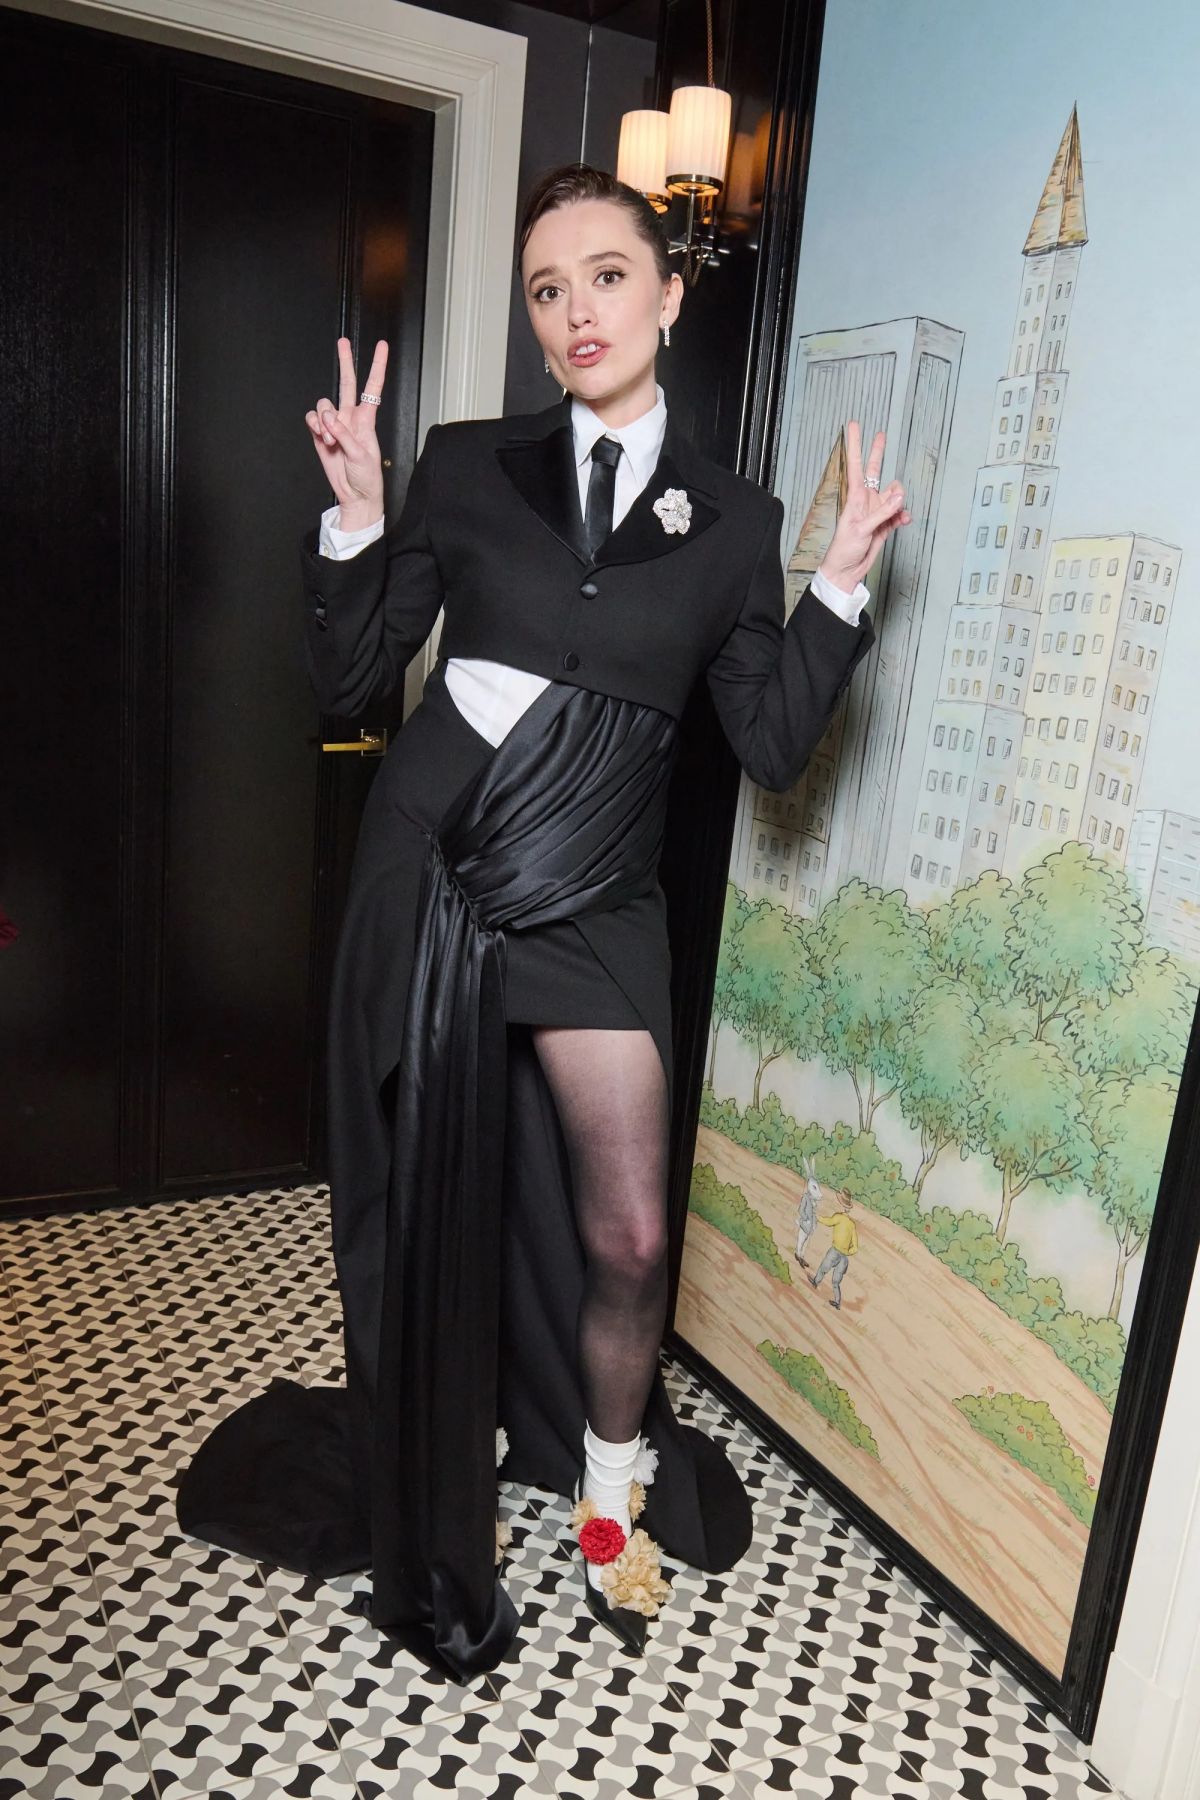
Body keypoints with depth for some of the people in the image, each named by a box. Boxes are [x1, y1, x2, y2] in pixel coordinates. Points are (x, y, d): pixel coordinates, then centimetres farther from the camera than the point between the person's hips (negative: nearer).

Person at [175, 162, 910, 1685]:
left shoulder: (733, 522, 6)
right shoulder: (466, 469, 3)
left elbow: (771, 746, 2)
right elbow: (350, 682, 1)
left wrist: (837, 585, -5)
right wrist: (357, 514, -10)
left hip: (593, 900, 1)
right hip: (431, 873, 0)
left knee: (629, 1237, 3)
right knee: (430, 1205, 10)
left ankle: (611, 1497, 33)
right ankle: (438, 1483, 37)